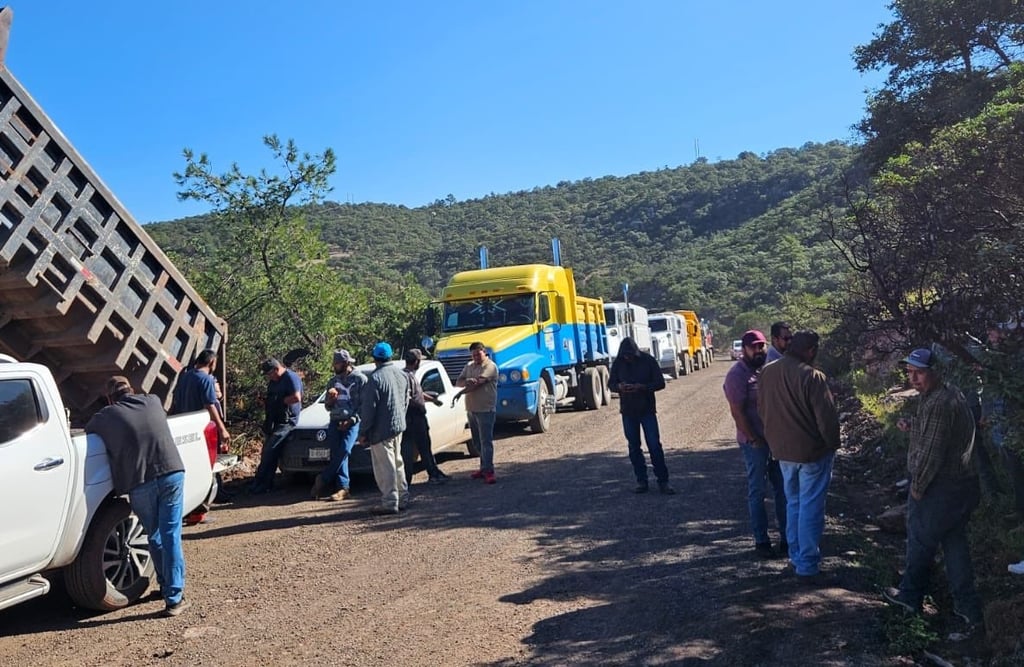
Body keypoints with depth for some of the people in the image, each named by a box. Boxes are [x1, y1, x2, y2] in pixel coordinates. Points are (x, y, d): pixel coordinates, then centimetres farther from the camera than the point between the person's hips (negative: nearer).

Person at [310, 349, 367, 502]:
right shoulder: (333, 381, 19)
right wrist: (330, 400, -1)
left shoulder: (360, 379, 2)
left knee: (344, 451, -22)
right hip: (335, 422, 5)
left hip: (352, 422, -5)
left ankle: (322, 480, -14)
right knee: (337, 452, -10)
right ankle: (343, 487, -11)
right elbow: (327, 406, 23)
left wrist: (351, 420, -13)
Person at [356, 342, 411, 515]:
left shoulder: (375, 378, -18)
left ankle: (390, 503, 1)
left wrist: (363, 432, -11)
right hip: (399, 425, 8)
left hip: (381, 429, -8)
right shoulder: (401, 374, 6)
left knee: (385, 466, -2)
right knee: (397, 462, 18)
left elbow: (368, 408, -17)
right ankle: (403, 498, 25)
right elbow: (406, 401, 15)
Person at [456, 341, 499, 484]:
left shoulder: (490, 366, -9)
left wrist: (461, 393, -9)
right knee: (477, 442, 13)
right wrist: (467, 381, -13)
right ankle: (484, 468, 24)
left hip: (485, 409, -8)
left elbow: (477, 383, -18)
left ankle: (488, 471, -10)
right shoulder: (469, 366, 15)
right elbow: (458, 382, 9)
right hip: (471, 409, 8)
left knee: (486, 441, -10)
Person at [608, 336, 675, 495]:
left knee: (654, 445, -6)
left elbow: (660, 383, -7)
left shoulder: (648, 361, -8)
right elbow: (611, 383, 6)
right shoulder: (618, 363, -1)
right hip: (628, 411, 3)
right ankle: (641, 480, 18)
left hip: (647, 410, -3)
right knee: (634, 446, 8)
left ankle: (663, 481, 1)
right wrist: (619, 387, -18)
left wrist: (642, 387, -24)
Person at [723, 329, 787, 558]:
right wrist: (754, 440, -16)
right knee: (757, 492, 3)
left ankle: (786, 536, 24)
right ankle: (761, 541, 12)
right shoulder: (737, 374, -13)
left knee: (783, 488, 12)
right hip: (755, 443, -7)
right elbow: (737, 412, -16)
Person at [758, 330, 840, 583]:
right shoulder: (812, 377, -22)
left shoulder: (766, 373, 0)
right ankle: (807, 566, 9)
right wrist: (832, 445, -2)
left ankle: (796, 556, 29)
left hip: (782, 450, 6)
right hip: (812, 451, -6)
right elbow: (826, 417, -18)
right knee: (810, 508, 3)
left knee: (793, 503, 20)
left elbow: (762, 411, 10)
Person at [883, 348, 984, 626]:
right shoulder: (952, 394, 8)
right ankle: (968, 607, 22)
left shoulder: (937, 403, -24)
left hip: (939, 488, -9)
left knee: (921, 540, 9)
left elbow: (931, 452, -24)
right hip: (964, 484, 9)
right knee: (955, 542, 17)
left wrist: (917, 486, -13)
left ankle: (910, 595, 27)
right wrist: (912, 425, 7)